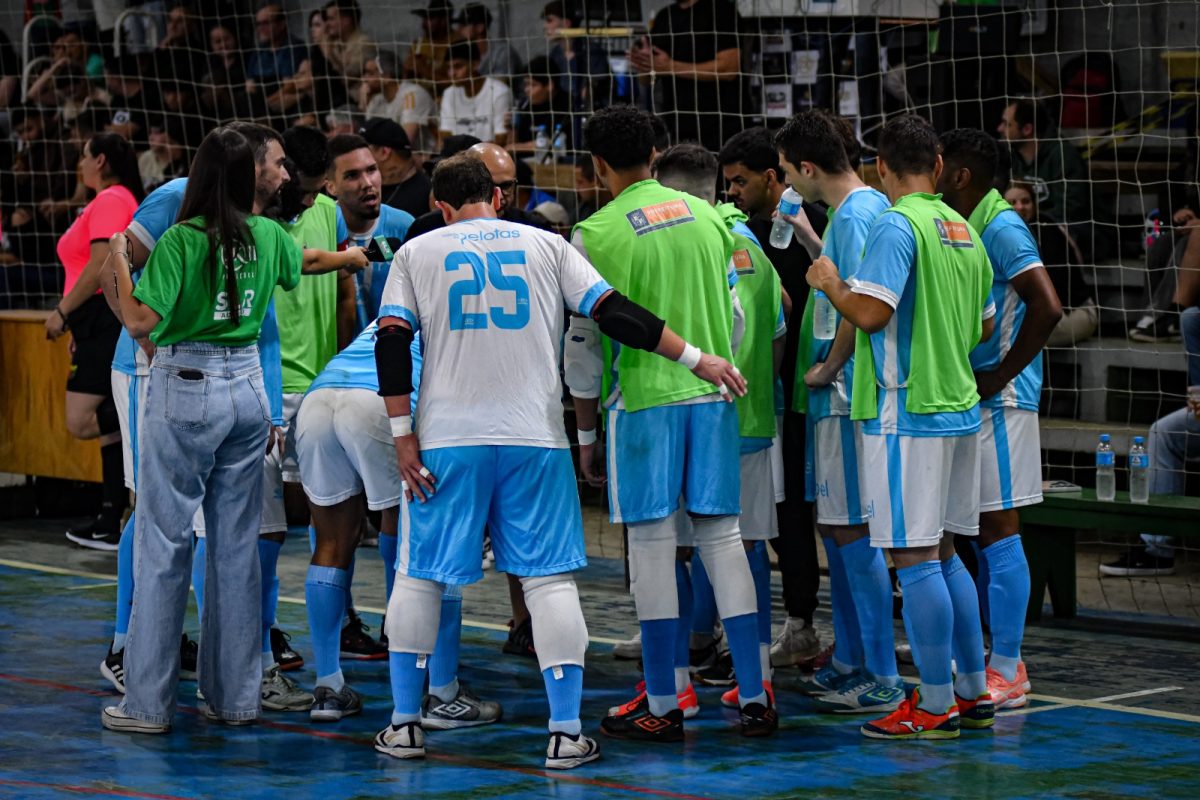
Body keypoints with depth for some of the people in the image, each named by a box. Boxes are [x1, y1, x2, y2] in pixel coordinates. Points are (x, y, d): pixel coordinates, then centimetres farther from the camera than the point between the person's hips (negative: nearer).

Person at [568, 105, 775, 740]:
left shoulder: (595, 235, -6)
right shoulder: (706, 217, 9)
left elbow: (585, 345, -4)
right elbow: (735, 314, 13)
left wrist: (585, 433, 4)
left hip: (641, 401, -4)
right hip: (712, 395, 4)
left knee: (652, 544, 1)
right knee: (721, 537, 7)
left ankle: (662, 706, 3)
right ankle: (754, 698, 5)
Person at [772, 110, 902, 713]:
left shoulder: (854, 216, -18)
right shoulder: (868, 206, 13)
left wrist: (826, 369, -14)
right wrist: (810, 240, 21)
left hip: (848, 395, -11)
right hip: (839, 395, 11)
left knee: (852, 529, -6)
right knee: (830, 523, 18)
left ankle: (882, 679, -3)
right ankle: (849, 660, 27)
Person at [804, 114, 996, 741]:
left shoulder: (896, 226, -12)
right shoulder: (963, 231, 13)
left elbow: (870, 312, -21)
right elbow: (984, 327, 20)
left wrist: (831, 284, -2)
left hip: (906, 413, -8)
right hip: (958, 407, 8)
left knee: (915, 558, -4)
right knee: (942, 555, 16)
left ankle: (936, 706, -3)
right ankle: (974, 693, 19)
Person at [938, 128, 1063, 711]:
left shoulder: (1001, 229, -15)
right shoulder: (968, 228, 14)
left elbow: (1047, 307, -25)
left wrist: (1002, 374, -19)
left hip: (999, 402, -10)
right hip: (969, 399, 10)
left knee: (998, 529, -7)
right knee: (984, 532, 12)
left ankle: (1005, 672, -5)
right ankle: (1003, 663, 18)